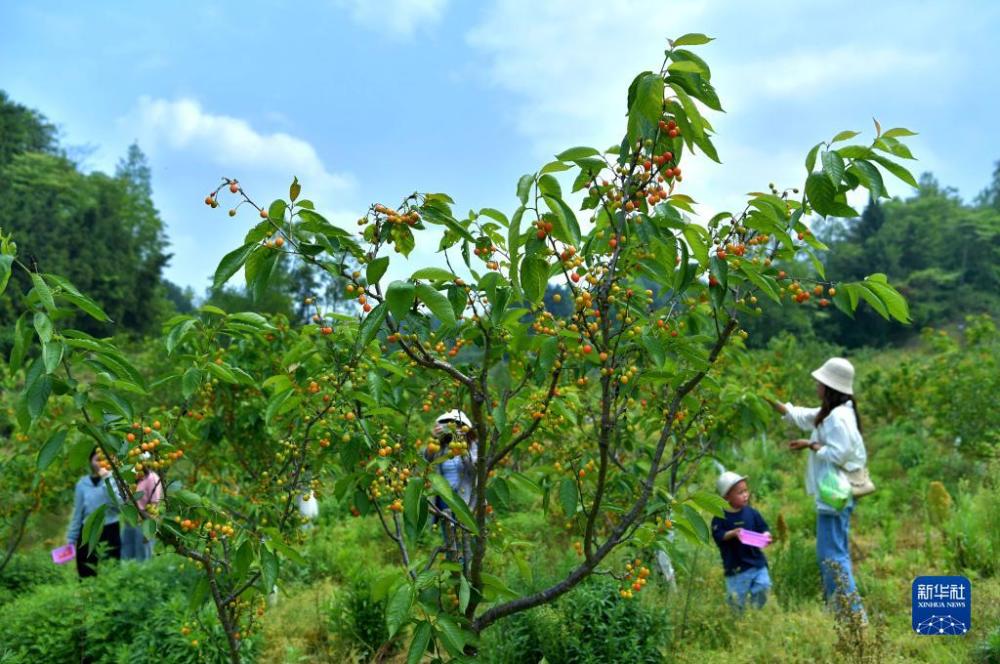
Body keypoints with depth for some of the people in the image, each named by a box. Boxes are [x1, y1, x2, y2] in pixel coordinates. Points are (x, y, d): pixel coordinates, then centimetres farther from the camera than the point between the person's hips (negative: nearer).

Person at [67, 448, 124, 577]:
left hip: (110, 533, -2)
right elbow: (77, 513, 9)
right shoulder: (82, 483, 4)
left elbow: (119, 504, -17)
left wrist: (107, 480, -18)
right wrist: (71, 539, 7)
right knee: (86, 576, 5)